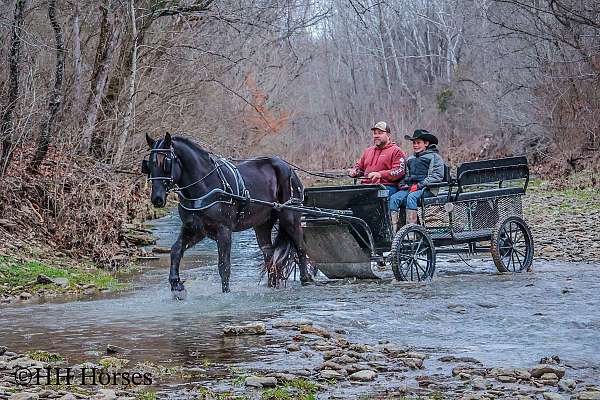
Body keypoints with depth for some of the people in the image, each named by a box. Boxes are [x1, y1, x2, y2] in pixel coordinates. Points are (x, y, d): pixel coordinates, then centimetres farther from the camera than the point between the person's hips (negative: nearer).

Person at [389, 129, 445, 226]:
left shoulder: (434, 157, 7)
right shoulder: (410, 159, 28)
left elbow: (437, 176, -4)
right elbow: (406, 175, 32)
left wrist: (419, 185, -13)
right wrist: (403, 184, 7)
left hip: (426, 189, -5)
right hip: (409, 188, 5)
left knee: (412, 197, -37)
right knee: (394, 198, -24)